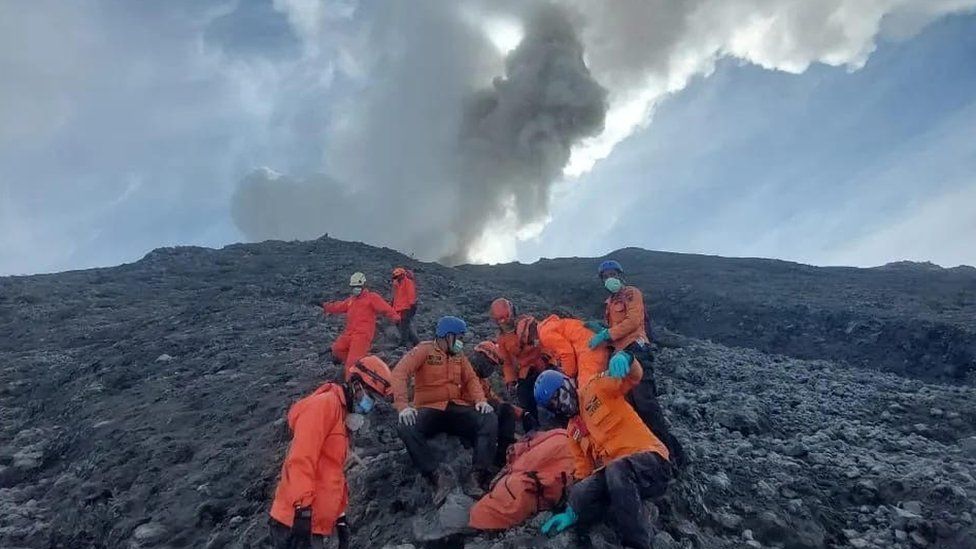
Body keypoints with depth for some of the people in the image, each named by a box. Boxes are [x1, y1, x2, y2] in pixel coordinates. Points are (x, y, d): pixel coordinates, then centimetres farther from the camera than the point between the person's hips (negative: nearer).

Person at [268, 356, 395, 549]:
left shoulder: (342, 415, 19)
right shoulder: (325, 403, -11)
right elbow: (301, 457, -22)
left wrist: (340, 516, 25)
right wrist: (302, 509, -26)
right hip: (296, 522, -10)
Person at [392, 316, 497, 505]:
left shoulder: (458, 354, 16)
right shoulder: (424, 349, -1)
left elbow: (471, 379, 11)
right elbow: (400, 372, -13)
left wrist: (481, 399, -11)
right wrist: (403, 405, -28)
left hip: (457, 408, 4)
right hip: (429, 409, -4)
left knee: (490, 420, -22)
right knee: (405, 427, -35)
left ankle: (475, 477, -31)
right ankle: (437, 477, -35)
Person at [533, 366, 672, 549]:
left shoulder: (597, 387, 5)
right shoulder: (573, 431, 22)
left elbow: (634, 376, -10)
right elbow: (583, 469, 19)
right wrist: (573, 512, 8)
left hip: (650, 460, -5)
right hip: (612, 473, 5)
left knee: (617, 468, -39)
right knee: (579, 496, -25)